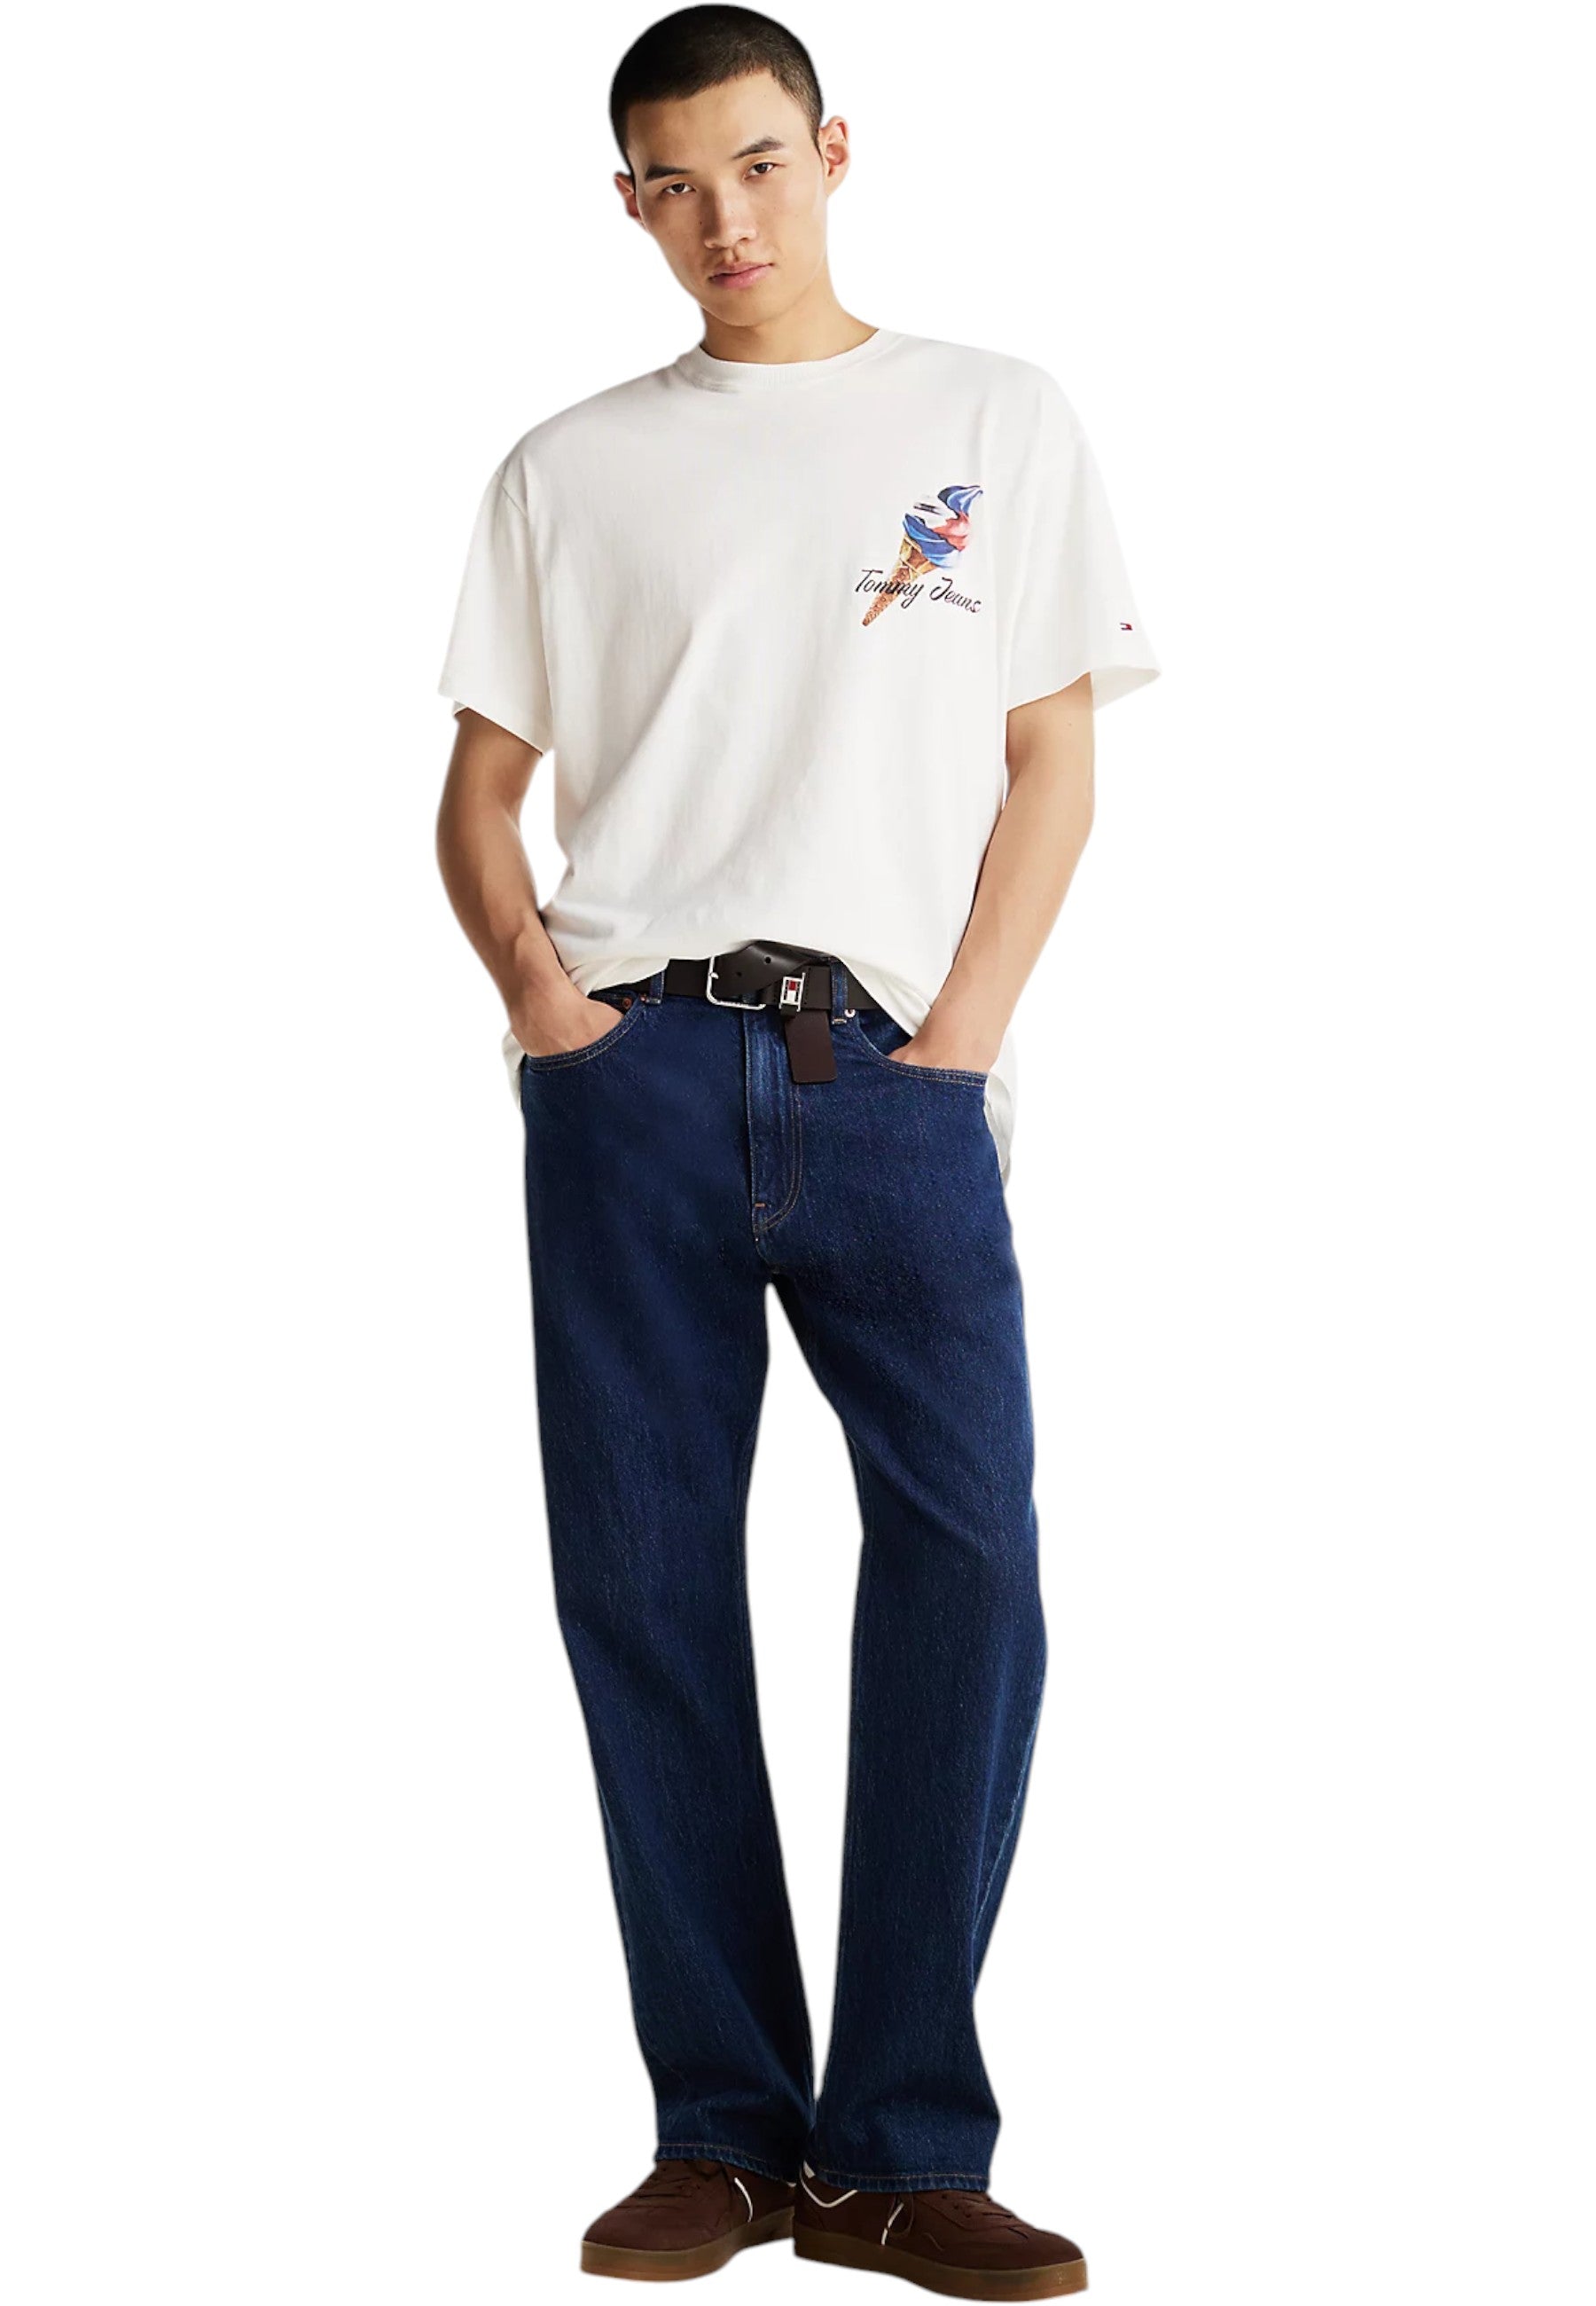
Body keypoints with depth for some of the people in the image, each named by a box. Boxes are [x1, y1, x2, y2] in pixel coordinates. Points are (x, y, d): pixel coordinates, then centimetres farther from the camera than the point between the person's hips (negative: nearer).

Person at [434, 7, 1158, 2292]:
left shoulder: (998, 420, 13)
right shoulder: (571, 467, 16)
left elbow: (1052, 761, 9)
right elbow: (481, 788, 15)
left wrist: (968, 1026, -4)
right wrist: (528, 975, -4)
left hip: (890, 1070, -1)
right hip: (634, 1067, 2)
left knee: (970, 1566, -13)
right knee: (642, 1584, -1)